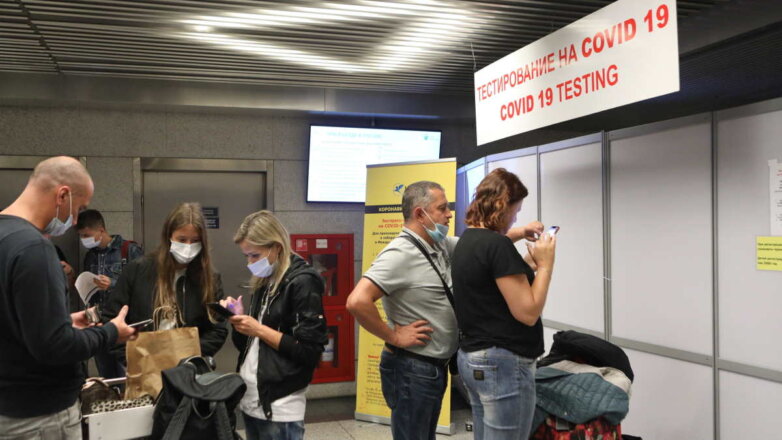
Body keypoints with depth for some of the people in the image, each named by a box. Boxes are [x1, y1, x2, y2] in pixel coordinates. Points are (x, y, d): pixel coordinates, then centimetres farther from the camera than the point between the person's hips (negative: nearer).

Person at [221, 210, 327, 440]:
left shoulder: (302, 282, -12)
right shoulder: (265, 282, 11)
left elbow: (310, 351, -16)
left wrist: (259, 330, -15)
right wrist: (239, 319, -1)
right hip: (250, 400, 8)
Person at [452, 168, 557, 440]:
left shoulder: (466, 242, 12)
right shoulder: (497, 244, -18)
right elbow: (528, 312, -18)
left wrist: (529, 263, 13)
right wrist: (545, 265, -8)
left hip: (472, 357, 10)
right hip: (503, 363, -10)